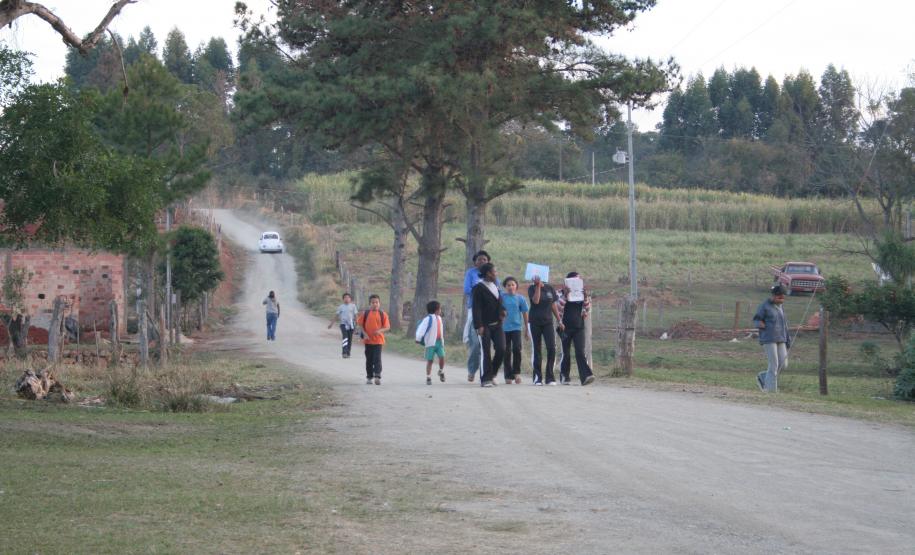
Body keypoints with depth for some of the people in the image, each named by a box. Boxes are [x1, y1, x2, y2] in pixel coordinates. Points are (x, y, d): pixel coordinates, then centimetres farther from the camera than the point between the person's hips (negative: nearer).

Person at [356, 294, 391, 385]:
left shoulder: (382, 314, -1)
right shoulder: (366, 313, 2)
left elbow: (387, 327, -1)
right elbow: (360, 324, 5)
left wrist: (380, 330, -20)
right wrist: (364, 333, -8)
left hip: (378, 340, -2)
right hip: (368, 340, 2)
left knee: (377, 359, -10)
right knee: (369, 359, 10)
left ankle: (377, 376, -11)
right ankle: (369, 377, 20)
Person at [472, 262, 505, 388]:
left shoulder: (495, 286, 14)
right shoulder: (479, 288, -8)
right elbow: (476, 308, -14)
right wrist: (479, 326, -20)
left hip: (496, 324, 6)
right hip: (484, 325, -6)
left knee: (501, 349, -3)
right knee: (485, 352, -4)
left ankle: (491, 374, 15)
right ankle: (485, 379, 2)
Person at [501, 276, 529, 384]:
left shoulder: (520, 298, 3)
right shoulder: (502, 297, 1)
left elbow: (525, 314, 9)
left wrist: (526, 329, 11)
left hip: (516, 327, 0)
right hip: (504, 328, 1)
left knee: (517, 348, -16)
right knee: (506, 352, 5)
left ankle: (516, 372, 0)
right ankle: (508, 376, 13)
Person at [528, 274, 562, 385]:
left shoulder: (550, 288, 7)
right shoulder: (532, 289, -1)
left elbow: (553, 305, 13)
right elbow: (536, 301, -19)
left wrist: (559, 320, 10)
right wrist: (538, 286, -18)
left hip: (548, 322, 2)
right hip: (535, 322, -2)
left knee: (552, 348, -10)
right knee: (536, 350, 2)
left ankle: (550, 377, -5)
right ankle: (537, 377, 9)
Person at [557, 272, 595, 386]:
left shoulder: (581, 294, 10)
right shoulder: (563, 294, 0)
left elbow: (587, 309, 6)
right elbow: (559, 309, -12)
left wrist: (585, 297, -9)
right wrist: (565, 295, -19)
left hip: (579, 327, 2)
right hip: (566, 328, -2)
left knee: (580, 352, -12)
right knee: (566, 353, 6)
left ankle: (585, 376, -24)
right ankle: (564, 377, 18)